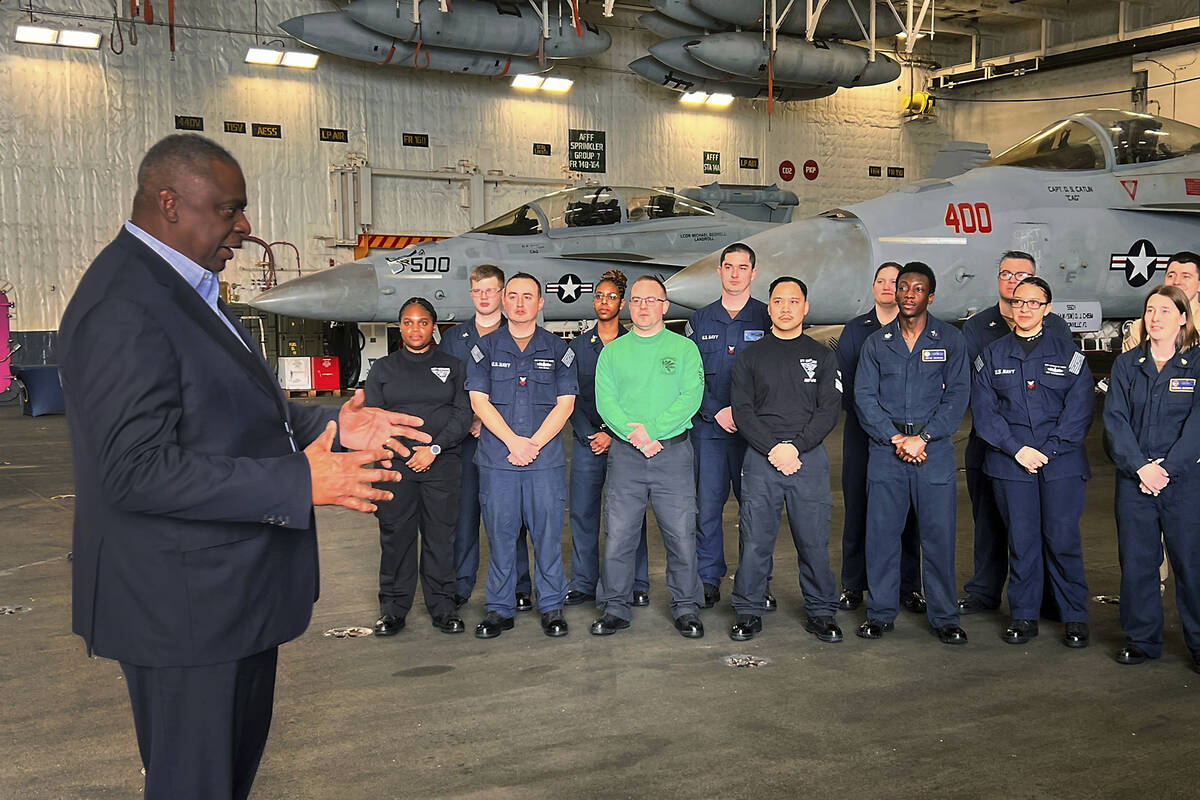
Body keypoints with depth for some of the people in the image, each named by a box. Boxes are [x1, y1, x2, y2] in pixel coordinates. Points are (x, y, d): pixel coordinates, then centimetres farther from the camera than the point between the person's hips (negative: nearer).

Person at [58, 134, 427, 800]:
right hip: (183, 603, -10)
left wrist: (330, 425, 5)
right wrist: (300, 482, -31)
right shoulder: (123, 308, -22)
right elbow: (137, 470, -29)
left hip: (233, 588, 10)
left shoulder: (185, 288, 12)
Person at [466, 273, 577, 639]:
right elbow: (479, 401, 1)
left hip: (547, 458, 0)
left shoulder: (558, 349, 8)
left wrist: (534, 444, -9)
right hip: (496, 459, 0)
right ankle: (499, 609, 15)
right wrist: (514, 442, -10)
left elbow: (565, 403, 2)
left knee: (548, 533, 3)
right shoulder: (485, 348, 8)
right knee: (499, 533, 4)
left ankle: (551, 607, 14)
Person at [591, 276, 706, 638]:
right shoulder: (612, 351, 11)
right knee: (618, 535, 2)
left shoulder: (684, 348, 7)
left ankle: (686, 608, 15)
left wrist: (652, 428, -16)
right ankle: (614, 608, 15)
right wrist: (634, 435, -14)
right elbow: (605, 401, 1)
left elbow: (691, 397, -5)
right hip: (625, 455, 1)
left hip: (673, 452, -1)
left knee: (681, 534, 0)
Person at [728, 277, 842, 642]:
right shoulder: (750, 356, 9)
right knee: (755, 540, 1)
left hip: (810, 459, 0)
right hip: (761, 459, 0)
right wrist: (772, 448, -11)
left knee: (814, 540, 2)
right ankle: (748, 612, 13)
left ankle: (820, 612, 16)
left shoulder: (822, 356, 10)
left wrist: (796, 446, -11)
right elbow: (742, 410, 1)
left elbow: (829, 409, 1)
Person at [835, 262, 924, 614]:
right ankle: (853, 584, 11)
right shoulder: (855, 329, 9)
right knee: (857, 506, 2)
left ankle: (908, 586, 12)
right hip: (861, 431, 1)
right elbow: (844, 381, 2)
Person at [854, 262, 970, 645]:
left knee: (939, 533, 0)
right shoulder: (876, 343, 9)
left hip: (935, 448, -1)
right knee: (881, 531, 3)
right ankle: (881, 613, 14)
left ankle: (944, 617, 11)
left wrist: (923, 438, -11)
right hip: (886, 448, 1)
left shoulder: (950, 340, 5)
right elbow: (864, 396, 4)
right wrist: (896, 439, -8)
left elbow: (957, 396, 0)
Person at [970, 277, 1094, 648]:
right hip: (1010, 462, 1)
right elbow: (983, 410, 3)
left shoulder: (1067, 353, 6)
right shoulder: (992, 355, 10)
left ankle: (1075, 617, 11)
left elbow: (1080, 409, 0)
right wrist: (1017, 449, -8)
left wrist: (1047, 450, -9)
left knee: (1063, 538, -2)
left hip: (1061, 460, -1)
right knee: (1021, 540, 4)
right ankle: (1023, 616, 14)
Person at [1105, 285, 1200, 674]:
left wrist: (1167, 467, -15)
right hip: (1134, 479, 2)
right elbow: (1115, 420, -1)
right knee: (1136, 560, 7)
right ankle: (1141, 639, 20)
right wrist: (1139, 466, -12)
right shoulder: (1126, 364, 7)